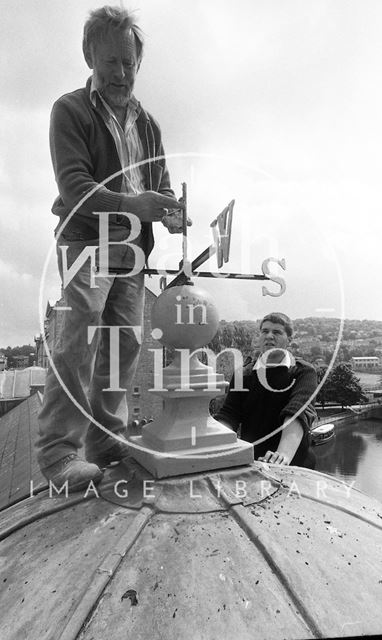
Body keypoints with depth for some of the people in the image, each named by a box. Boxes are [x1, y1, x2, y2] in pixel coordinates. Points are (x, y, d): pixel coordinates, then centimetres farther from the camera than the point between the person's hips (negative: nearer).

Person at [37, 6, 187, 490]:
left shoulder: (146, 123, 20)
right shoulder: (70, 110, 1)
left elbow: (159, 182, 19)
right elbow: (74, 186, -13)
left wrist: (169, 211, -5)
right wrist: (131, 204, -30)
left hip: (132, 248, 6)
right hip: (87, 239, -6)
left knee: (125, 341, 3)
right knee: (80, 339, -16)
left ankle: (106, 438, 14)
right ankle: (57, 451, -6)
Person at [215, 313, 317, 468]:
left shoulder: (303, 372, -1)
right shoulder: (243, 375, 8)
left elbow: (298, 414, -17)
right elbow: (227, 416, -1)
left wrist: (284, 454, -33)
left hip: (294, 466, -1)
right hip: (249, 463, 2)